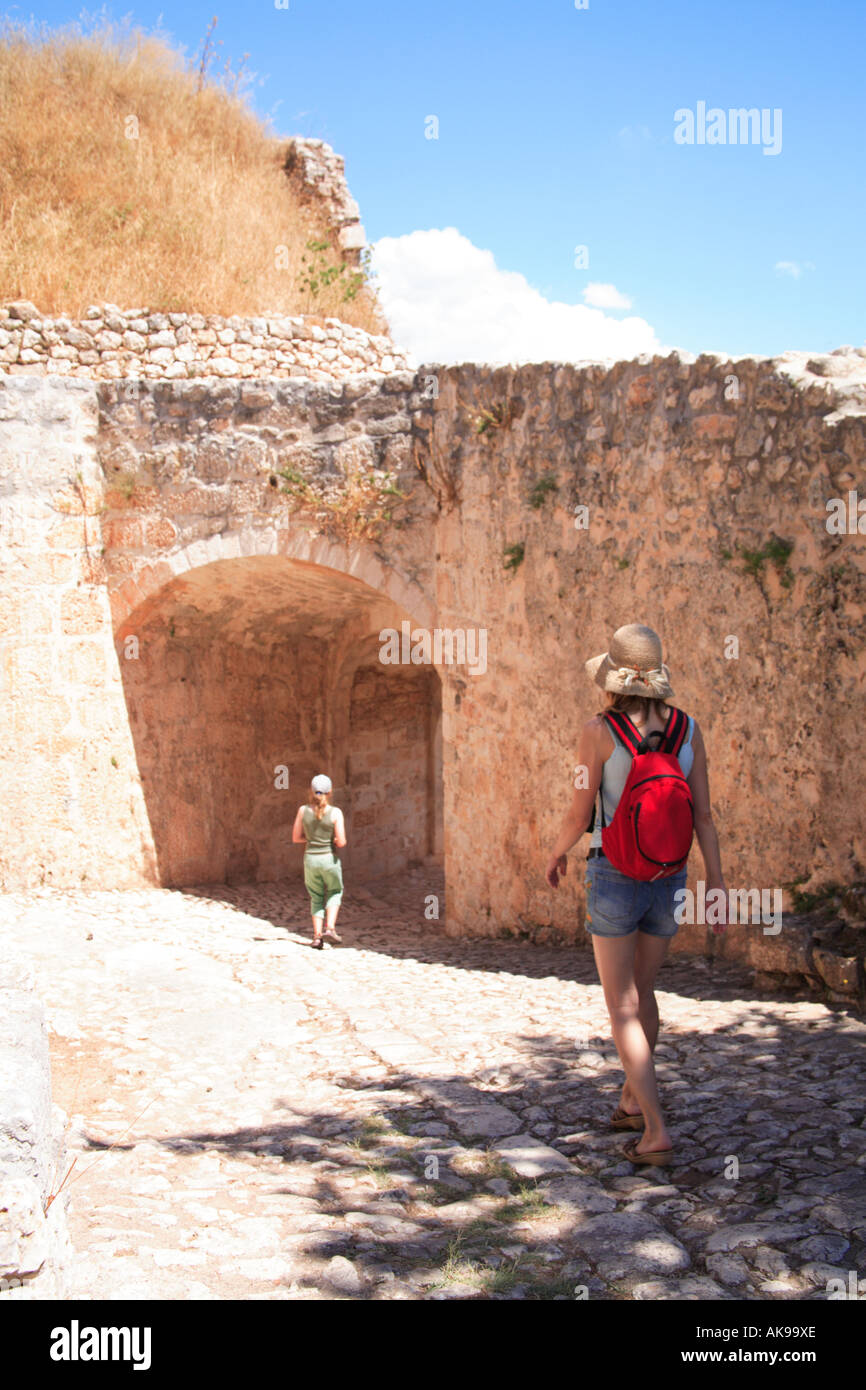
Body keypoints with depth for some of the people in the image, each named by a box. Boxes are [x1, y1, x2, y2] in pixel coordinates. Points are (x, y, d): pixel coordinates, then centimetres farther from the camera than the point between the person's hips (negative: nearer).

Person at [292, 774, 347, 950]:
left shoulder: (303, 810, -4)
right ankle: (330, 928, 5)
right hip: (329, 858, -2)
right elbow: (341, 842, -13)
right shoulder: (335, 812, -11)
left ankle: (317, 936, 9)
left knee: (316, 898, 19)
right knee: (334, 893, 22)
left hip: (310, 858, 2)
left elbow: (296, 838, 3)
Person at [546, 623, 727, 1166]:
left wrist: (556, 854, 11)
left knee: (623, 1008, 3)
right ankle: (633, 1100, 39)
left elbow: (579, 816, -9)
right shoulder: (688, 728, -2)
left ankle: (656, 1131, -6)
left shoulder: (599, 732, -12)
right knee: (643, 990, 24)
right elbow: (704, 815, -3)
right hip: (668, 879, 4)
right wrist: (719, 885, 1)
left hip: (613, 878, -4)